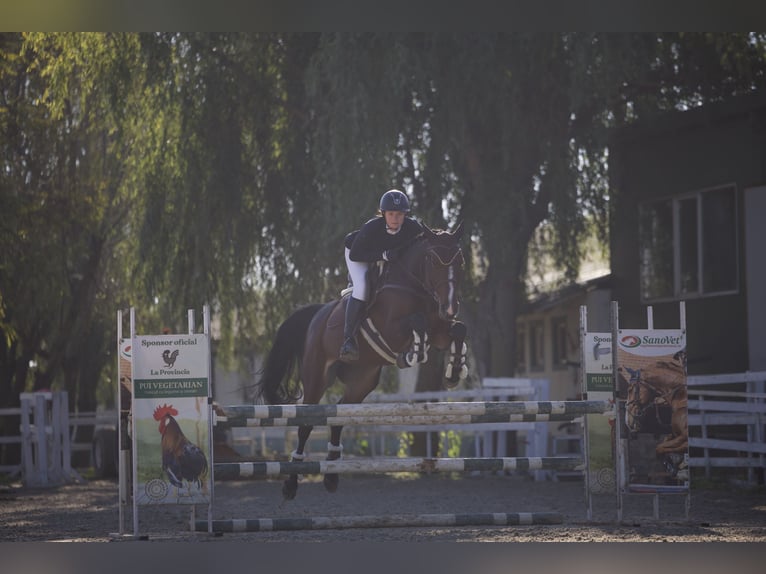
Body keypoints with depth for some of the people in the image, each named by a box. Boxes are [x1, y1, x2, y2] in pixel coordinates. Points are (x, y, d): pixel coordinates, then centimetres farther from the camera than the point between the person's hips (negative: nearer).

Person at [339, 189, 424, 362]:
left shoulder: (413, 227, -29)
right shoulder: (371, 228, -39)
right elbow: (355, 255, -33)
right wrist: (383, 255, -44)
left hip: (390, 257, 6)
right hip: (358, 253, -6)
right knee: (361, 288, -27)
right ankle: (348, 338, -24)